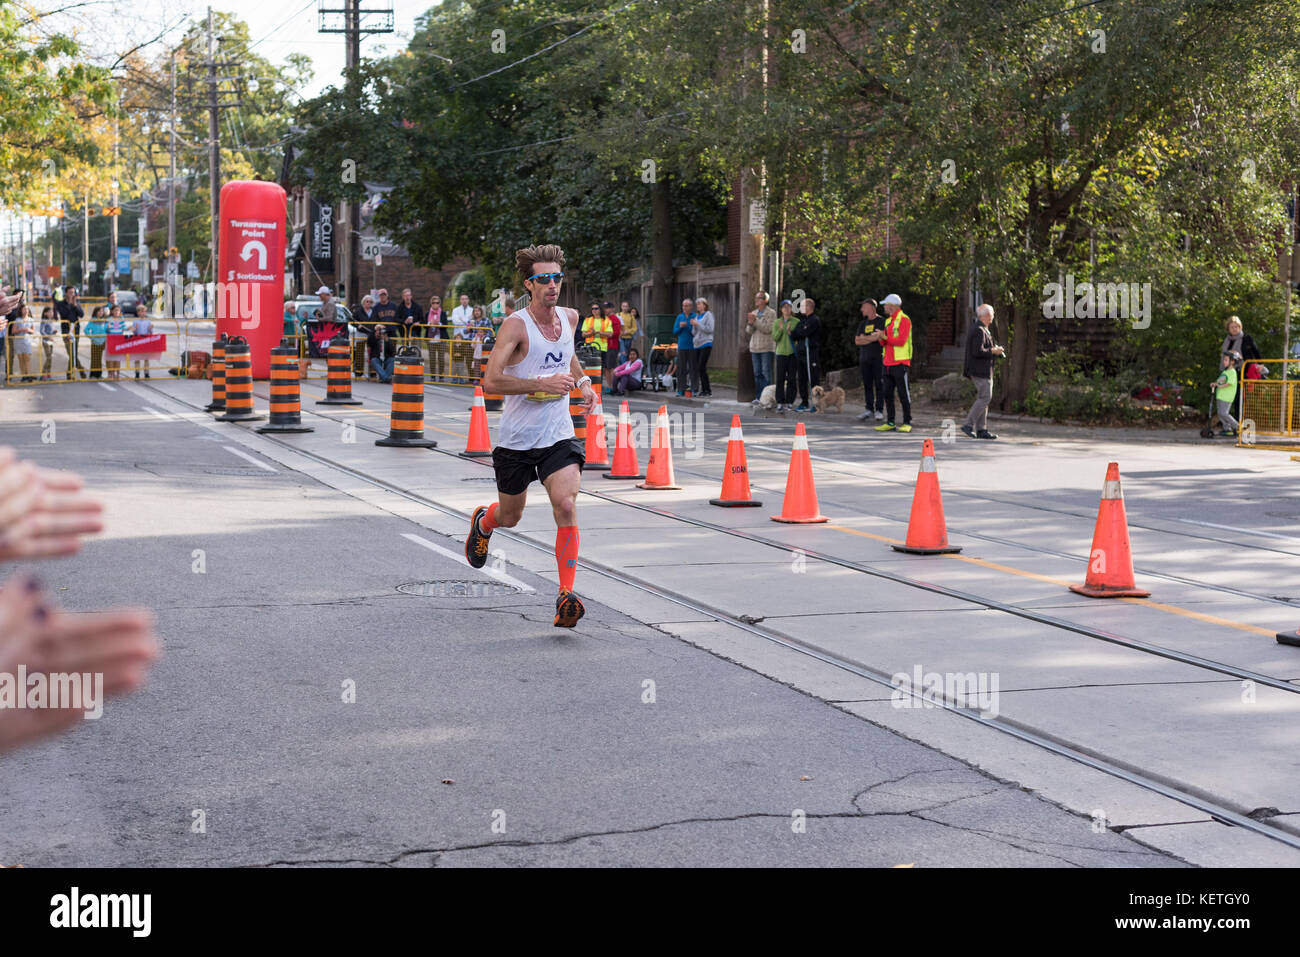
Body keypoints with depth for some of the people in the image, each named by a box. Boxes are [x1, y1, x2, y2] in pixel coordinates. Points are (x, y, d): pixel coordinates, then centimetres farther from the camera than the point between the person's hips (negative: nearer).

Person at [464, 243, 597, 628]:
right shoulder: (516, 325, -15)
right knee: (510, 517, 15)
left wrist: (582, 380, 11)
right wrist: (543, 383, -27)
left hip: (559, 434, 3)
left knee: (566, 505, -19)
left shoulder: (570, 318, 4)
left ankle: (566, 594, -17)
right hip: (516, 437, -3)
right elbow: (491, 381, -23)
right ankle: (483, 521, 53)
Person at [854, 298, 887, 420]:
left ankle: (879, 410, -2)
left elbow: (880, 336, -14)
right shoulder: (863, 323, 18)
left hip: (878, 357, -6)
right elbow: (857, 341, 9)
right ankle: (869, 409, 8)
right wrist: (871, 338, -5)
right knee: (867, 385, 4)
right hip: (864, 358, 6)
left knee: (879, 384, -5)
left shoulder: (881, 321, 0)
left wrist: (864, 338, -3)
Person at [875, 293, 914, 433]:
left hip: (900, 363, -8)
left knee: (903, 394, -4)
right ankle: (890, 423, 11)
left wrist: (885, 337, -13)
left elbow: (901, 341, -18)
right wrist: (881, 338, -3)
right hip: (888, 363, 8)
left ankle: (907, 423, 0)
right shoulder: (888, 321, 19)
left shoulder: (904, 320, -8)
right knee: (888, 394, 6)